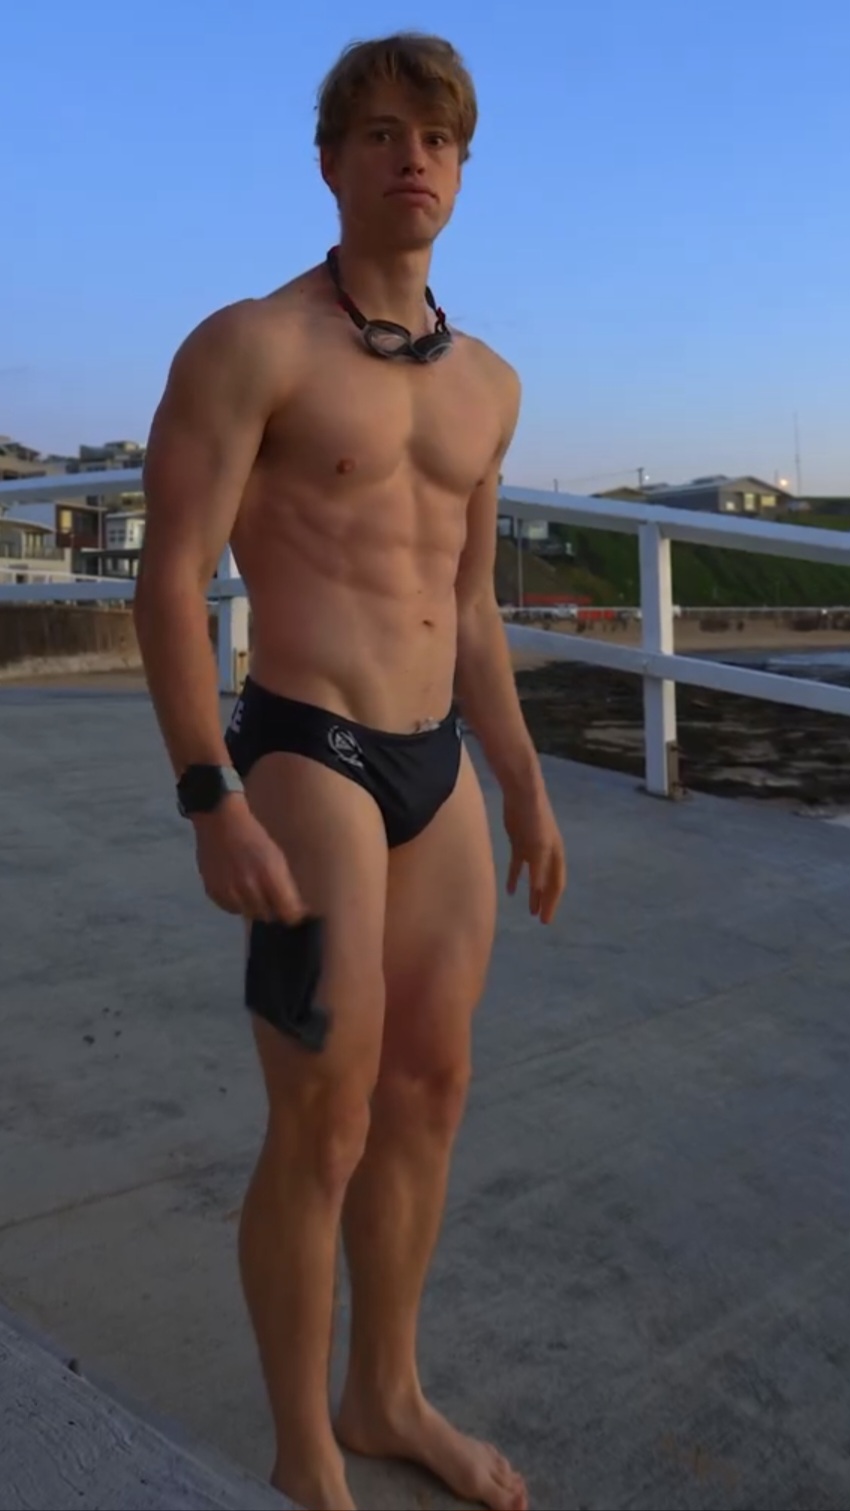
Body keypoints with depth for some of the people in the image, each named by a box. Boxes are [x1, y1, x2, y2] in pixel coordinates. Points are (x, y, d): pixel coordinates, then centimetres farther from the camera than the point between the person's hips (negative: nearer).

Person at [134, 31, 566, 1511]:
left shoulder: (487, 381, 14)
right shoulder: (248, 344, -7)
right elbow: (169, 580, -12)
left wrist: (524, 783, 17)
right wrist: (213, 806, -19)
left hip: (436, 770, 7)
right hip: (305, 762, -7)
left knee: (428, 1094, 13)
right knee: (324, 1130, -2)